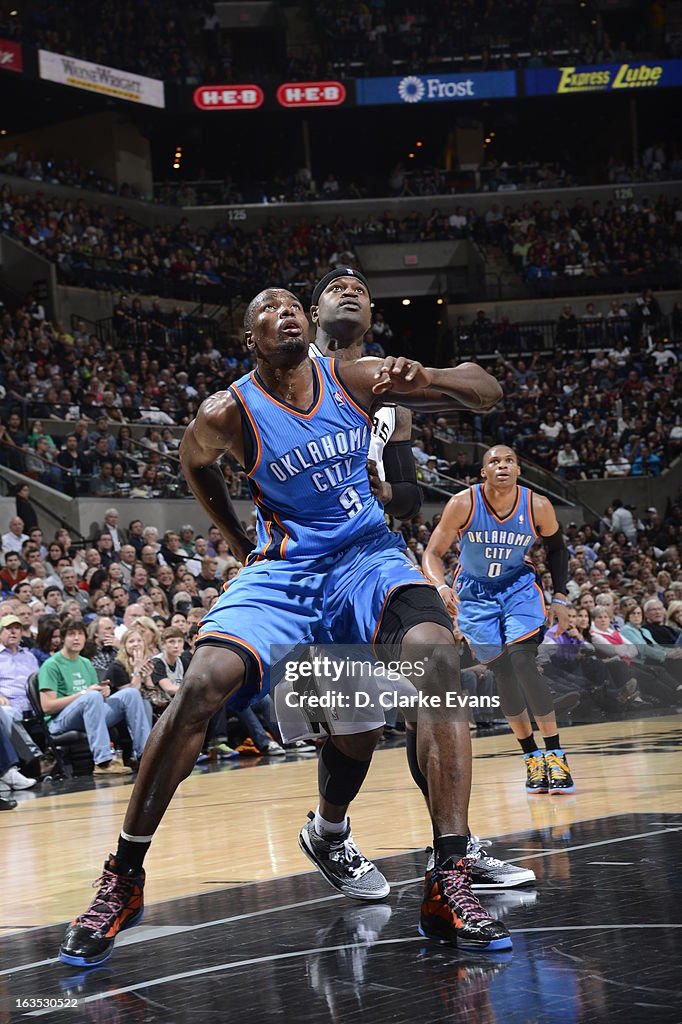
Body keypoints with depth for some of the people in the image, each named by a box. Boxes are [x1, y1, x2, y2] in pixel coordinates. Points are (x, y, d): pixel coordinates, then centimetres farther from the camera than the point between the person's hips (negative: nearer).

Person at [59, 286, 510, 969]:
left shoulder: (353, 379, -4)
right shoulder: (230, 413, -8)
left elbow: (486, 394, -2)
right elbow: (195, 465, 17)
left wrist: (426, 379, -23)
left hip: (366, 555, 1)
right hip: (283, 567, -1)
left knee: (434, 654, -29)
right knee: (203, 684, -24)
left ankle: (449, 885, -30)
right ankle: (122, 879, -9)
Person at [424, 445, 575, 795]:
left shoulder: (538, 506, -17)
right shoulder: (463, 503, -21)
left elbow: (556, 547, 3)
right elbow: (433, 553, -16)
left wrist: (560, 598, -2)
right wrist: (441, 587, -35)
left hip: (518, 586, 0)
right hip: (475, 592, 0)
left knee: (523, 662, -19)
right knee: (503, 673, -1)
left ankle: (555, 754, -13)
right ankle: (532, 757, 13)